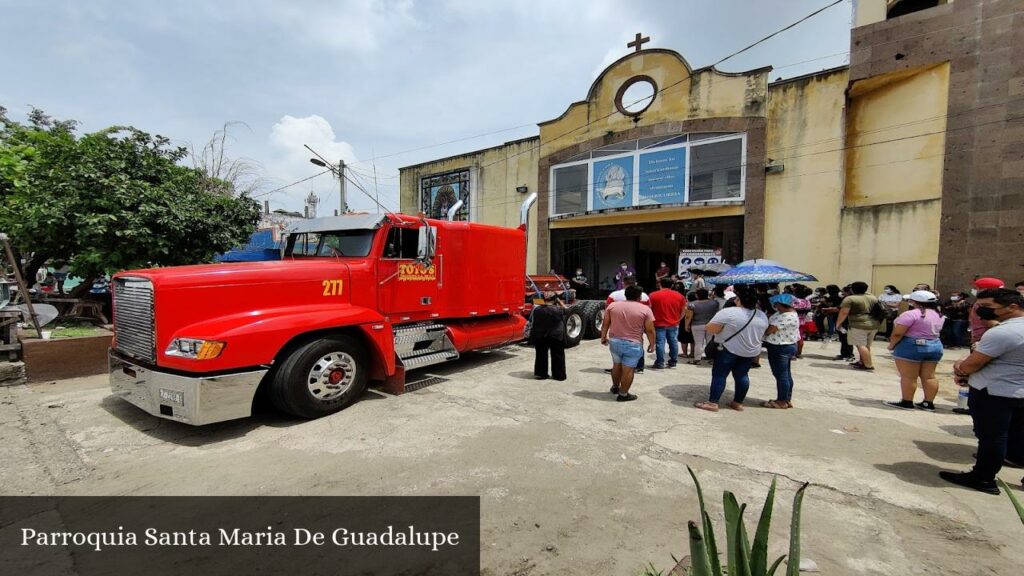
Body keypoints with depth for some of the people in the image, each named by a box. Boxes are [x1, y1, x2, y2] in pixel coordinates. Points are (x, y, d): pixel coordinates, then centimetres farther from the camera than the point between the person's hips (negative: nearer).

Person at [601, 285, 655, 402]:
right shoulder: (645, 309, -8)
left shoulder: (612, 305, 1)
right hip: (633, 344, -4)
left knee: (617, 365, 22)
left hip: (614, 341, 4)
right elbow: (650, 330, -7)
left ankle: (615, 387, 37)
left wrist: (603, 337, 15)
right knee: (628, 370, 5)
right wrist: (652, 344, 5)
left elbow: (605, 324, 4)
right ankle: (623, 394, 13)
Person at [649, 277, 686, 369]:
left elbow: (649, 309, -1)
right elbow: (683, 310, 9)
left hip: (659, 324, -3)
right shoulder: (679, 296, 4)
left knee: (660, 343, -2)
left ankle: (660, 363, -1)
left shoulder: (653, 295, -6)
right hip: (674, 324, 4)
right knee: (673, 342, 11)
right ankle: (673, 362, 19)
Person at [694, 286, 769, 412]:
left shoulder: (728, 312, -19)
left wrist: (723, 328, 0)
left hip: (729, 349, -6)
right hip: (751, 352, 6)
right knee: (742, 375, 15)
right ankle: (738, 403, 20)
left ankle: (712, 403, -1)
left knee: (719, 375, 0)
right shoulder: (763, 316, 2)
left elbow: (710, 329, -19)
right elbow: (762, 334, 14)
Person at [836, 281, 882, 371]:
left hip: (859, 325, -8)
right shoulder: (873, 298, 14)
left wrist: (838, 323, -3)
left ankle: (869, 365, -7)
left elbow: (843, 313, -13)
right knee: (866, 345, 16)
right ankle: (861, 362, 25)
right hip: (874, 325, 8)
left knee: (861, 345, -5)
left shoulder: (850, 299, -8)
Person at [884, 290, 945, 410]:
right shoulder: (939, 315, 12)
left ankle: (907, 402, 3)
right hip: (935, 346, 9)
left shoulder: (911, 314, -17)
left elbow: (897, 333, -18)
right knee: (929, 376, 11)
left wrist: (892, 345, -5)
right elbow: (936, 331, 18)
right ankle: (928, 403, 15)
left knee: (908, 377, -2)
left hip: (912, 347, -9)